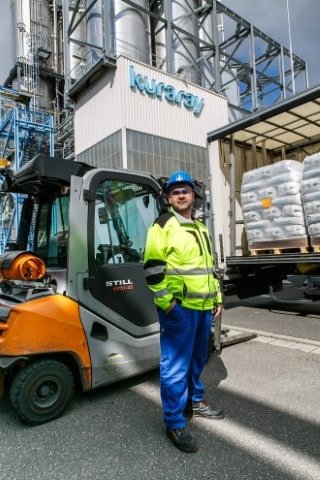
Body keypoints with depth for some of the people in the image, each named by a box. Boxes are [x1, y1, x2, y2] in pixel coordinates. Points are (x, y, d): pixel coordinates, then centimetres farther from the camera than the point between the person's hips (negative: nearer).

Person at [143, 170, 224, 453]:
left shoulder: (201, 228, 18)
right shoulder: (163, 225, -7)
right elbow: (152, 268, -14)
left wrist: (217, 297, 20)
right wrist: (166, 302, -18)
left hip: (203, 306, 8)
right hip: (179, 307, -8)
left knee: (197, 359, 22)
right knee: (176, 365, -1)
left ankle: (195, 401, 42)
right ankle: (175, 423, 15)